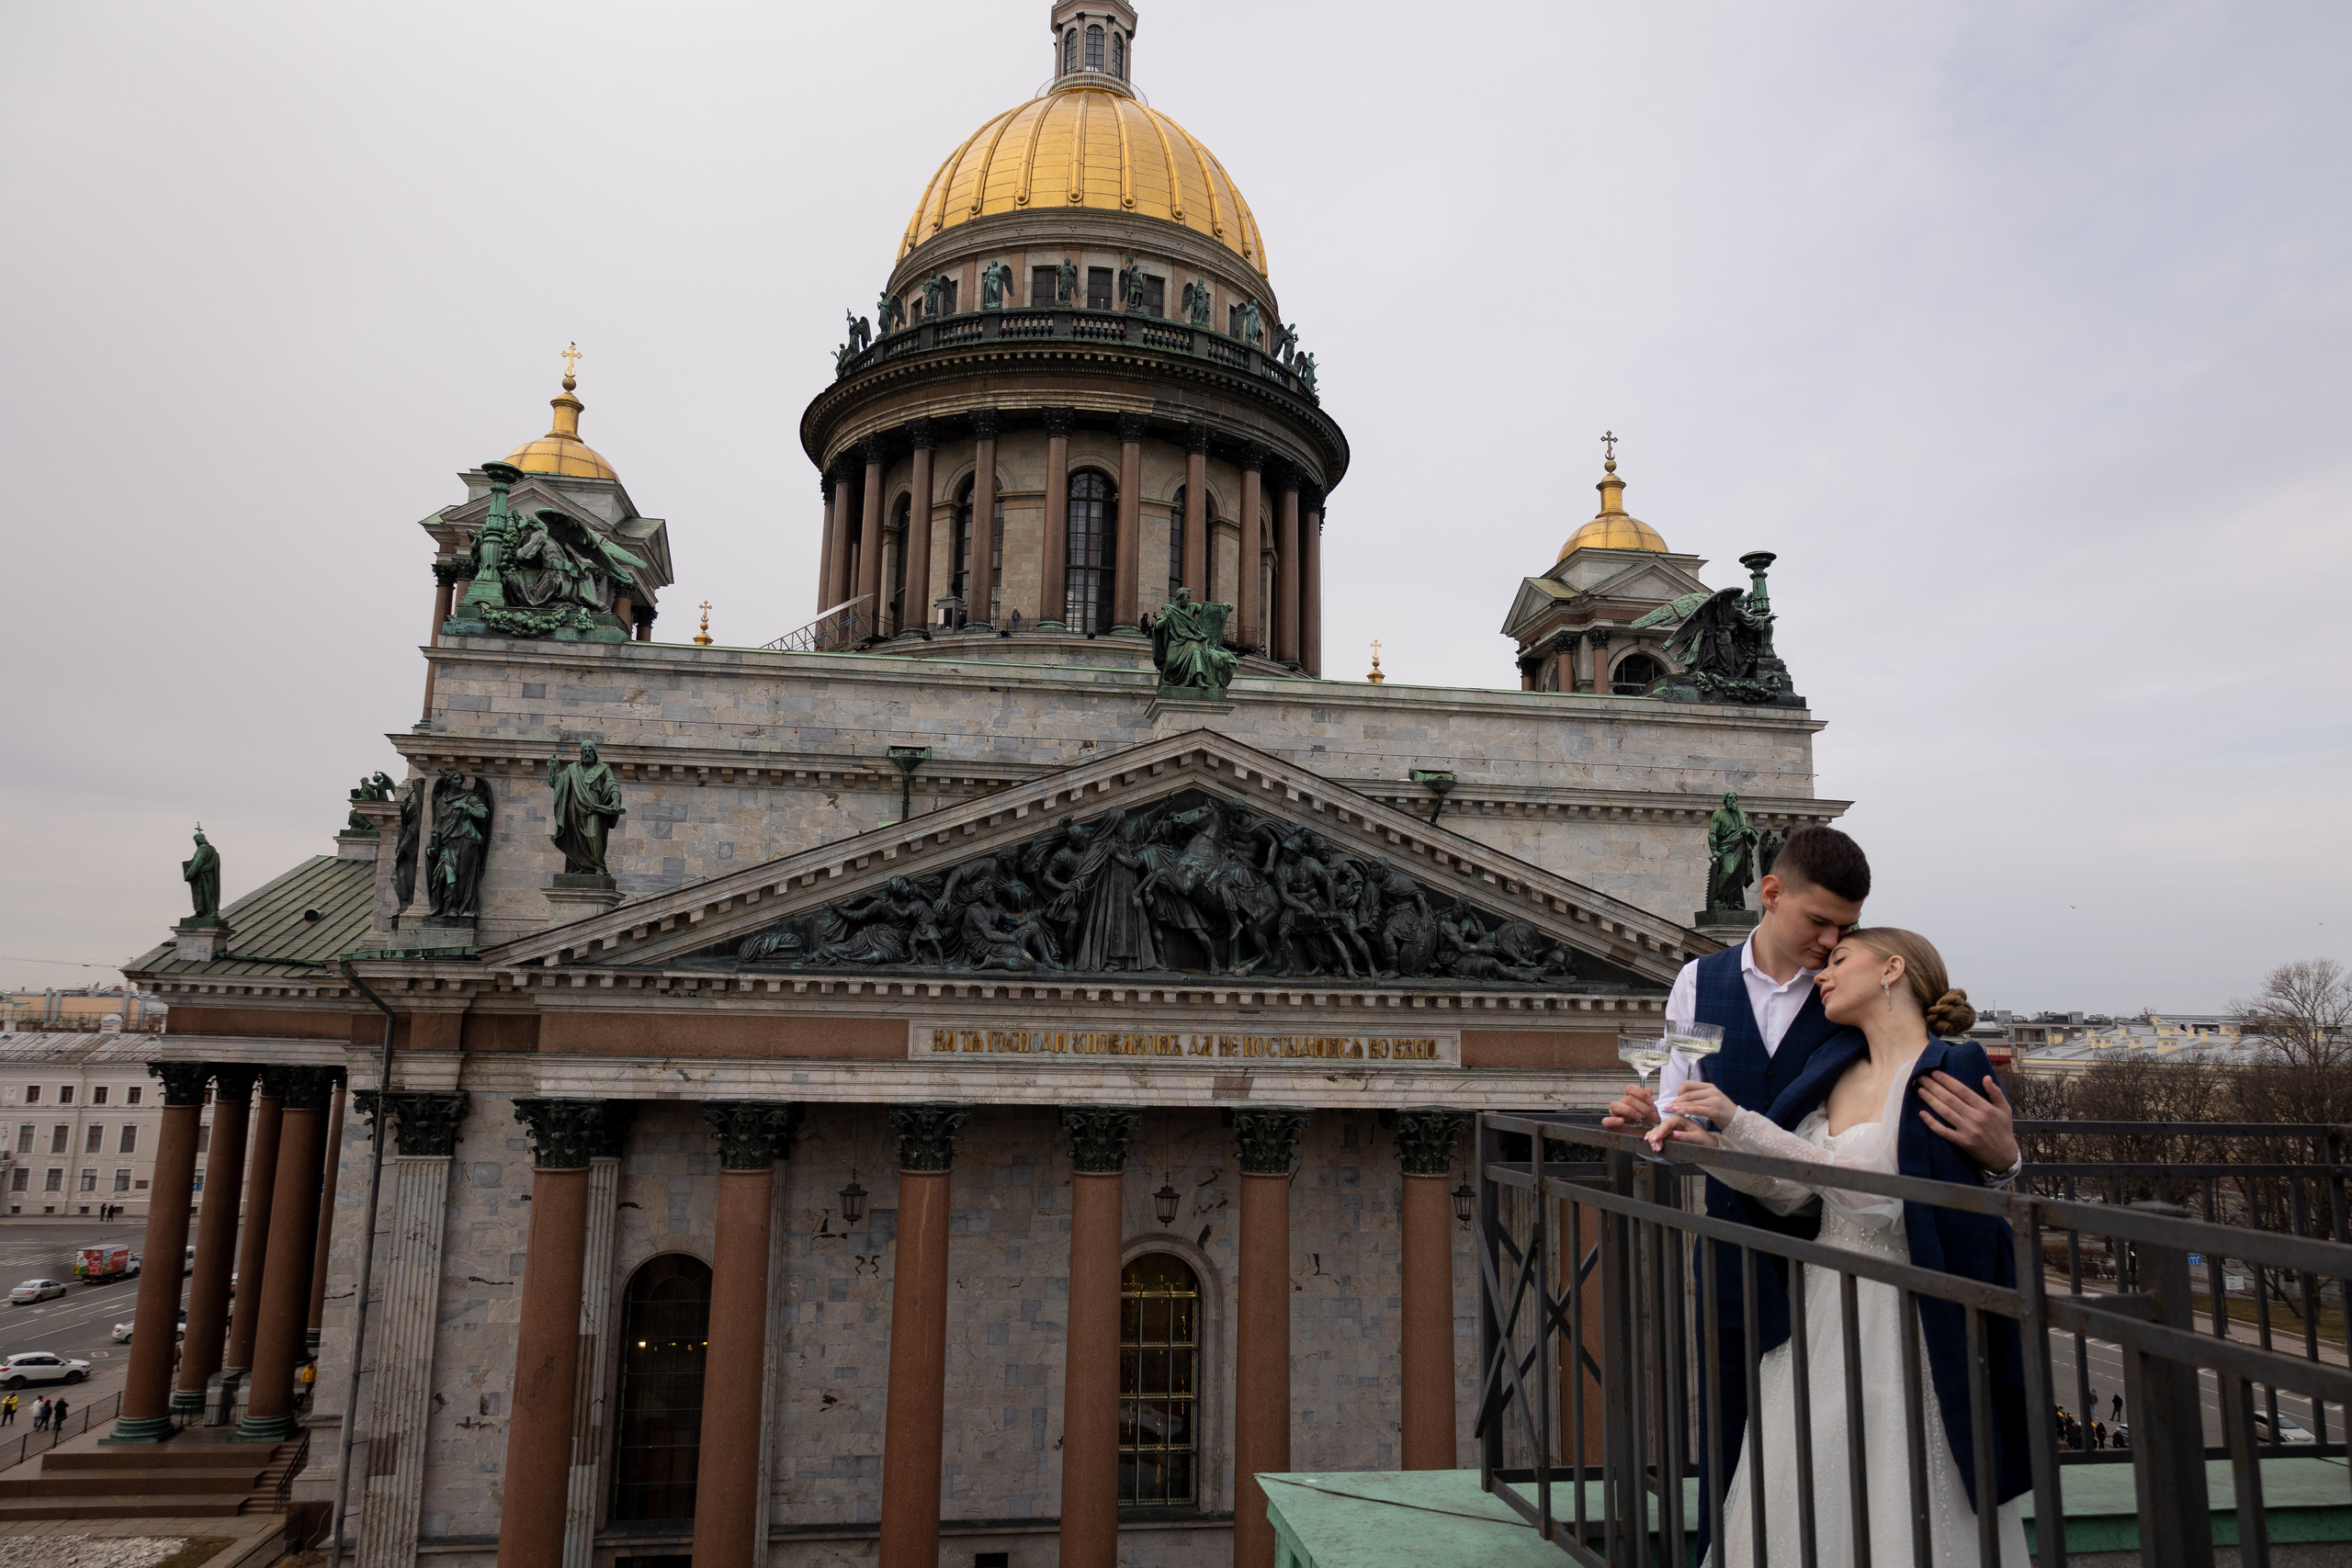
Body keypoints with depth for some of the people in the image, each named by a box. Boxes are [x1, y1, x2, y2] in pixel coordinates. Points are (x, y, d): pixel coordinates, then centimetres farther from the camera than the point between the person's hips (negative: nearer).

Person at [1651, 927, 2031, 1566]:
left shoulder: (1952, 1070, -12)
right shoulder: (1835, 1069, 9)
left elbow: (1877, 1193, -23)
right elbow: (1791, 1194, 7)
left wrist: (1740, 1122, -25)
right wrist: (1711, 1145, -8)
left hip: (1904, 1319, -6)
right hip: (1823, 1306, 6)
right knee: (1800, 1511, 13)